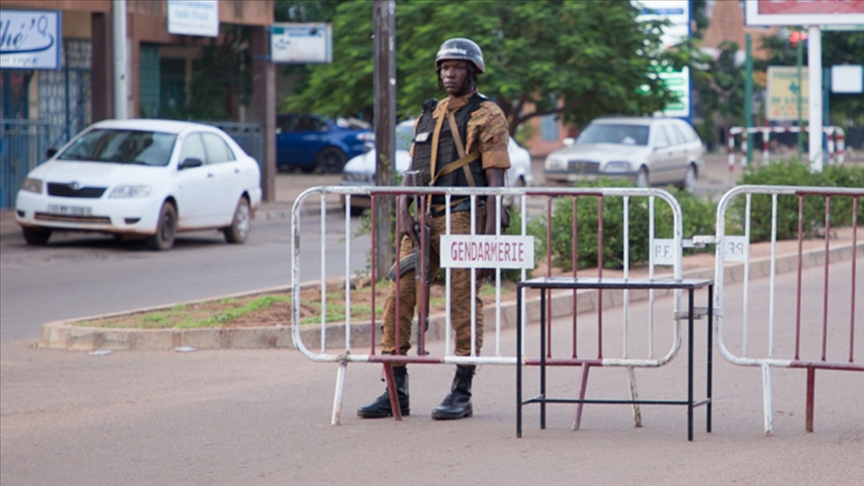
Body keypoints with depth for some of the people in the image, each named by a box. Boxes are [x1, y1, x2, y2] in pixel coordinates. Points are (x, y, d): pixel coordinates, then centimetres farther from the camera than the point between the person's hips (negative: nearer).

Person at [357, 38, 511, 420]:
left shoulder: (487, 117, 0)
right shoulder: (429, 116, 20)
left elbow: (495, 180, -6)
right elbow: (412, 171, 18)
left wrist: (489, 234, -14)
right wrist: (403, 213, 0)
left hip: (463, 219, -6)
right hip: (424, 220, 6)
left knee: (464, 304, -5)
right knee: (398, 298, 0)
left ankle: (462, 395, 3)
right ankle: (395, 392, 5)